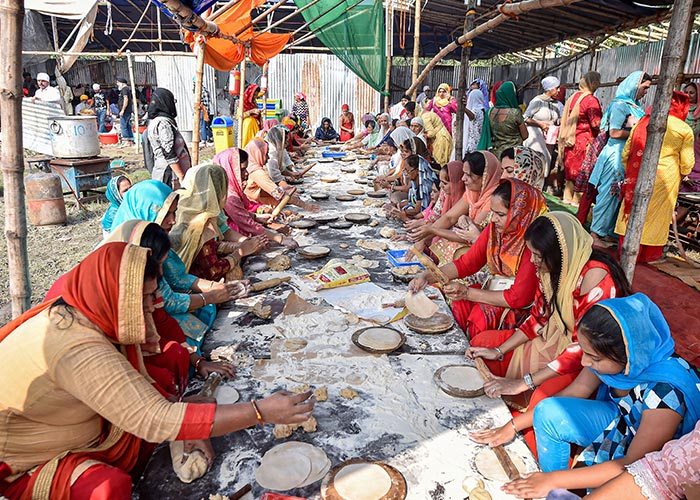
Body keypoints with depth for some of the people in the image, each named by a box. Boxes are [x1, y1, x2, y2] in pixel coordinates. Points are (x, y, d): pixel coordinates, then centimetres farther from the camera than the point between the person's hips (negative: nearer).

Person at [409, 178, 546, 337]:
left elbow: (519, 298, -20)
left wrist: (468, 293, -18)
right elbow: (466, 263, 1)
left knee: (481, 315, -27)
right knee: (458, 304, -17)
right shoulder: (495, 228, -2)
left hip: (521, 310, -6)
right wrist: (428, 277, -13)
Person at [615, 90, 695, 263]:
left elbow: (626, 152, 5)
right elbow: (687, 162, -1)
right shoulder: (685, 130, -3)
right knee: (658, 213, 11)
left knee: (633, 210, 12)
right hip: (666, 176, -2)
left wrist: (628, 172, 17)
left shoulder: (644, 121, 3)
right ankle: (650, 253, 23)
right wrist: (680, 177, 18)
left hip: (638, 174, 2)